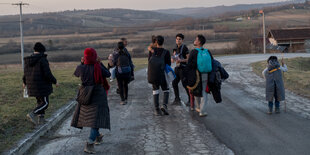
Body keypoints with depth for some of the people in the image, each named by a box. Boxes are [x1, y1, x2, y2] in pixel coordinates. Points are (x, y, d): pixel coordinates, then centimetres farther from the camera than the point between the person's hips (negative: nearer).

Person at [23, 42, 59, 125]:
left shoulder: (28, 60, 6)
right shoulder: (42, 60, -16)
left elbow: (26, 73, 14)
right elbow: (47, 74, -20)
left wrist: (24, 82, 32)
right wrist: (55, 81, -6)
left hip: (32, 85, 8)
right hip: (41, 85, -7)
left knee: (40, 101, 20)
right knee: (45, 103, 1)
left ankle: (41, 119, 19)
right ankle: (32, 114, -14)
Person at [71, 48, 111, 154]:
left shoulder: (81, 68, -10)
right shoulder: (98, 68, -17)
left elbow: (77, 74, 13)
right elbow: (108, 74, -1)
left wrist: (81, 63, 10)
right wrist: (100, 63, 3)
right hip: (98, 95, -4)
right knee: (97, 118, -4)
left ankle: (97, 136, 42)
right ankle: (89, 144, -16)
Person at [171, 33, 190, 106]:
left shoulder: (184, 48, -12)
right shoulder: (176, 48, 11)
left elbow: (189, 59, -15)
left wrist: (181, 60, -27)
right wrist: (173, 59, -1)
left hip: (183, 68, -8)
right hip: (177, 67, 8)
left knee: (184, 84, -6)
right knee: (174, 83, 6)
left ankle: (190, 99, 8)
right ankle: (177, 99, 17)